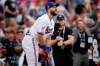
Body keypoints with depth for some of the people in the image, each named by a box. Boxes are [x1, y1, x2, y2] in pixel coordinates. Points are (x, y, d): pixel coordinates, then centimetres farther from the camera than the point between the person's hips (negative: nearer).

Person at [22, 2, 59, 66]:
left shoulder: (52, 22, 11)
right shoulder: (43, 19, -19)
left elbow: (48, 38, 13)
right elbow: (40, 36, -21)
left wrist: (48, 51, 5)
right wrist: (45, 49, -14)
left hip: (34, 42, 10)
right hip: (30, 41, -10)